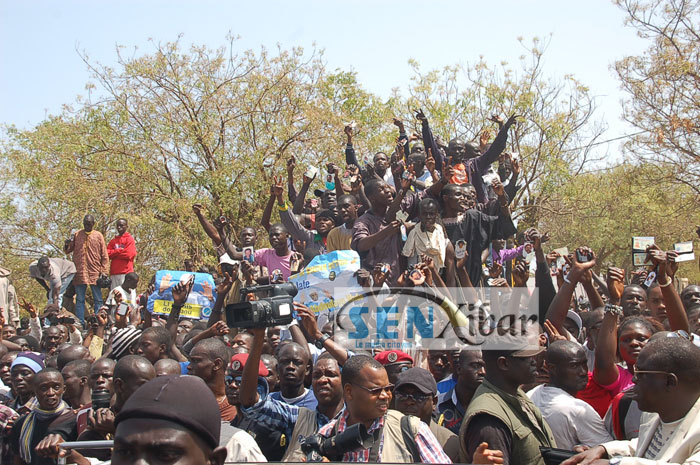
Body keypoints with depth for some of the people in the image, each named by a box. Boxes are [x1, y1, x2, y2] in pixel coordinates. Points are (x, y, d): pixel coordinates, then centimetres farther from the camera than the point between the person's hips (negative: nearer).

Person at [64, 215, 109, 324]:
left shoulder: (98, 235, 5)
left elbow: (104, 255, 4)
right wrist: (67, 244, -10)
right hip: (80, 272, 1)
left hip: (95, 272, -1)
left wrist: (103, 271, -4)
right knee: (79, 299, 3)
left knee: (98, 300, 2)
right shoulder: (77, 235, 10)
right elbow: (68, 250, 13)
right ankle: (80, 323, 6)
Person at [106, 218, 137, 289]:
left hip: (125, 273, -5)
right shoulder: (113, 240, 18)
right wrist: (120, 251, -4)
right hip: (114, 273, 5)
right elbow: (107, 253, 7)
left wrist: (114, 253, 1)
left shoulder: (129, 239, 2)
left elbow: (129, 254, -10)